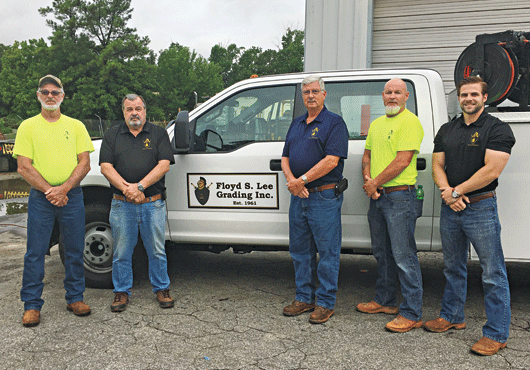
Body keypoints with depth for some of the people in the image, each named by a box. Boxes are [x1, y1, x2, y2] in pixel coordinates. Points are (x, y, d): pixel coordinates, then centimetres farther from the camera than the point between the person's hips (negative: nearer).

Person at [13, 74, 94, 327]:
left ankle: (75, 298, 21)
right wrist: (49, 190, -14)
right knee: (35, 253, 3)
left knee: (75, 251, 8)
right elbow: (24, 167, -2)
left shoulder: (76, 126, 8)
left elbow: (84, 163, 2)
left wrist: (64, 188, -13)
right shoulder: (28, 127, 5)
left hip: (72, 197, 1)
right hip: (40, 199, -1)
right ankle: (32, 305, 14)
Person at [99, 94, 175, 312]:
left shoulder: (158, 134, 7)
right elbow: (106, 167, 1)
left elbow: (164, 165, -5)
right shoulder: (112, 135, 10)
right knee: (122, 252, 8)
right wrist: (127, 188, -14)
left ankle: (161, 289, 23)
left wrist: (140, 186, -15)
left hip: (153, 204, -1)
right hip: (122, 205, 1)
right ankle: (122, 291, 23)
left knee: (157, 251, 8)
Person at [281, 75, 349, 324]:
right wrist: (292, 181, -6)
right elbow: (285, 158, 14)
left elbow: (332, 160, -17)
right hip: (298, 197, 7)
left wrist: (302, 180, -16)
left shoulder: (334, 123, -6)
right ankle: (304, 298, 27)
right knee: (300, 250, 14)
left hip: (324, 198, -7)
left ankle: (325, 302, 14)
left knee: (327, 252, 2)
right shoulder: (297, 124, 17)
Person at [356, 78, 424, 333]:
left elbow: (403, 161, -18)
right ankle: (384, 301, 32)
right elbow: (367, 154, 21)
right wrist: (367, 180, 2)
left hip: (400, 197, -9)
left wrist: (375, 184, -13)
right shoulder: (376, 124, 17)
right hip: (377, 197, 9)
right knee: (382, 253, 18)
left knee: (404, 256, -5)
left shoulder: (410, 122, -10)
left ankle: (411, 314, 4)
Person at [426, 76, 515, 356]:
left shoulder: (497, 129, -6)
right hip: (450, 208, 6)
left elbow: (492, 169, -16)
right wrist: (446, 191, -9)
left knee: (492, 273, -1)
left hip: (481, 207, -6)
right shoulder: (446, 130, 13)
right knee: (453, 267, 17)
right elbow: (437, 165, 10)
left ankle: (496, 334, 8)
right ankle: (452, 317, 32)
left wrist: (457, 192, -14)